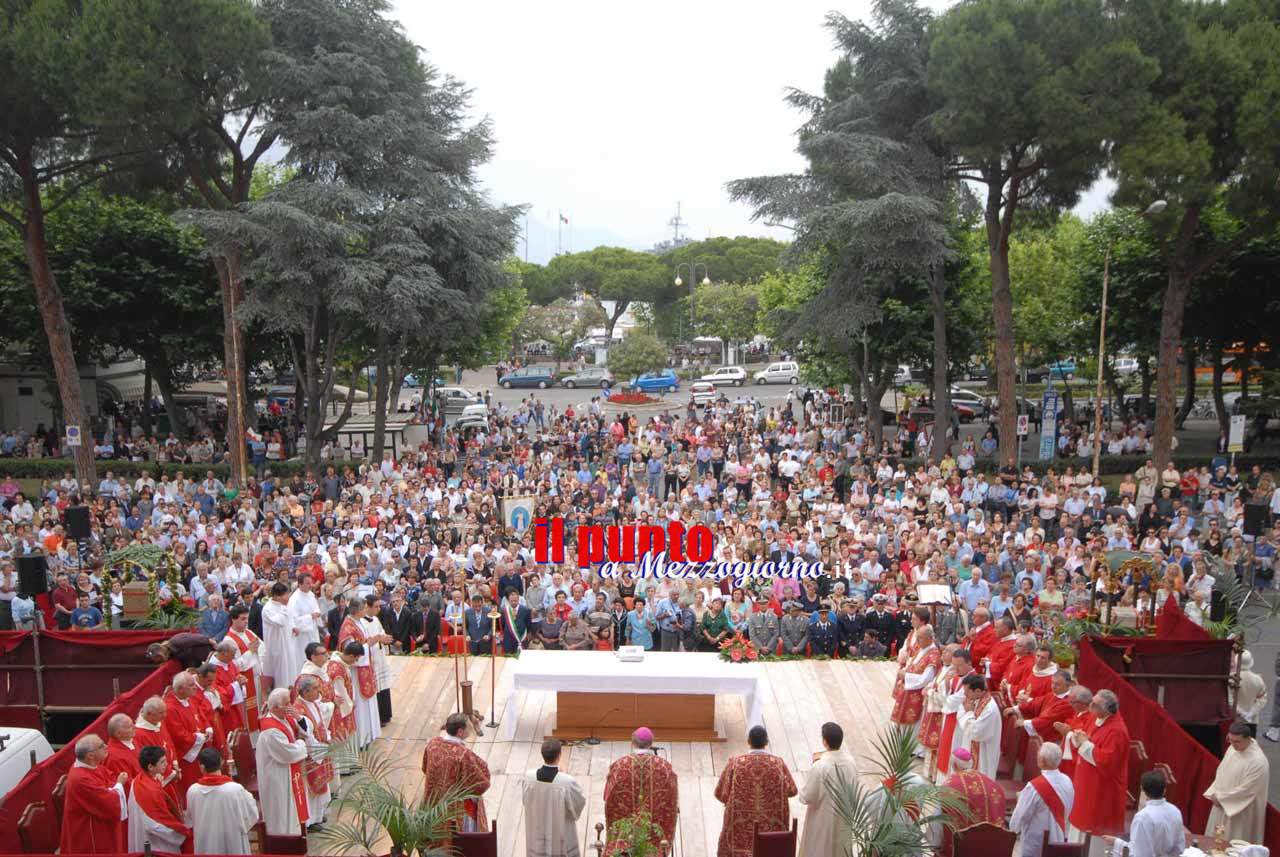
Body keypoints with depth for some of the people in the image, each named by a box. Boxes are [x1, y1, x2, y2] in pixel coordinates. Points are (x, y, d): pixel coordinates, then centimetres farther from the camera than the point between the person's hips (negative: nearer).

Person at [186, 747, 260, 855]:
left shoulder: (192, 791, -13)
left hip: (204, 848, 3)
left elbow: (190, 821, 3)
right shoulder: (235, 789, -23)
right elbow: (252, 815, -9)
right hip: (232, 847, -3)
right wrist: (249, 797, 9)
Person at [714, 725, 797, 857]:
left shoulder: (735, 763, -14)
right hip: (772, 827, 1)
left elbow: (721, 793, -8)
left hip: (741, 827, -1)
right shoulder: (778, 763, -11)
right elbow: (791, 791, 0)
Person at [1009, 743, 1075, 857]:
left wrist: (1013, 828, 6)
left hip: (1035, 844, -6)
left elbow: (1020, 815, -15)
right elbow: (1066, 812, 8)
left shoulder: (1034, 787, -27)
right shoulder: (1068, 782, -6)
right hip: (1059, 841, 6)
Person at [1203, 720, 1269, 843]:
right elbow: (1221, 772, 9)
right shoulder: (1232, 748, -3)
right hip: (1222, 804, 7)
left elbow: (1246, 789, -23)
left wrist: (1221, 797, -15)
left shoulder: (1258, 761, -26)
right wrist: (1214, 793, -2)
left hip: (1240, 811, -7)